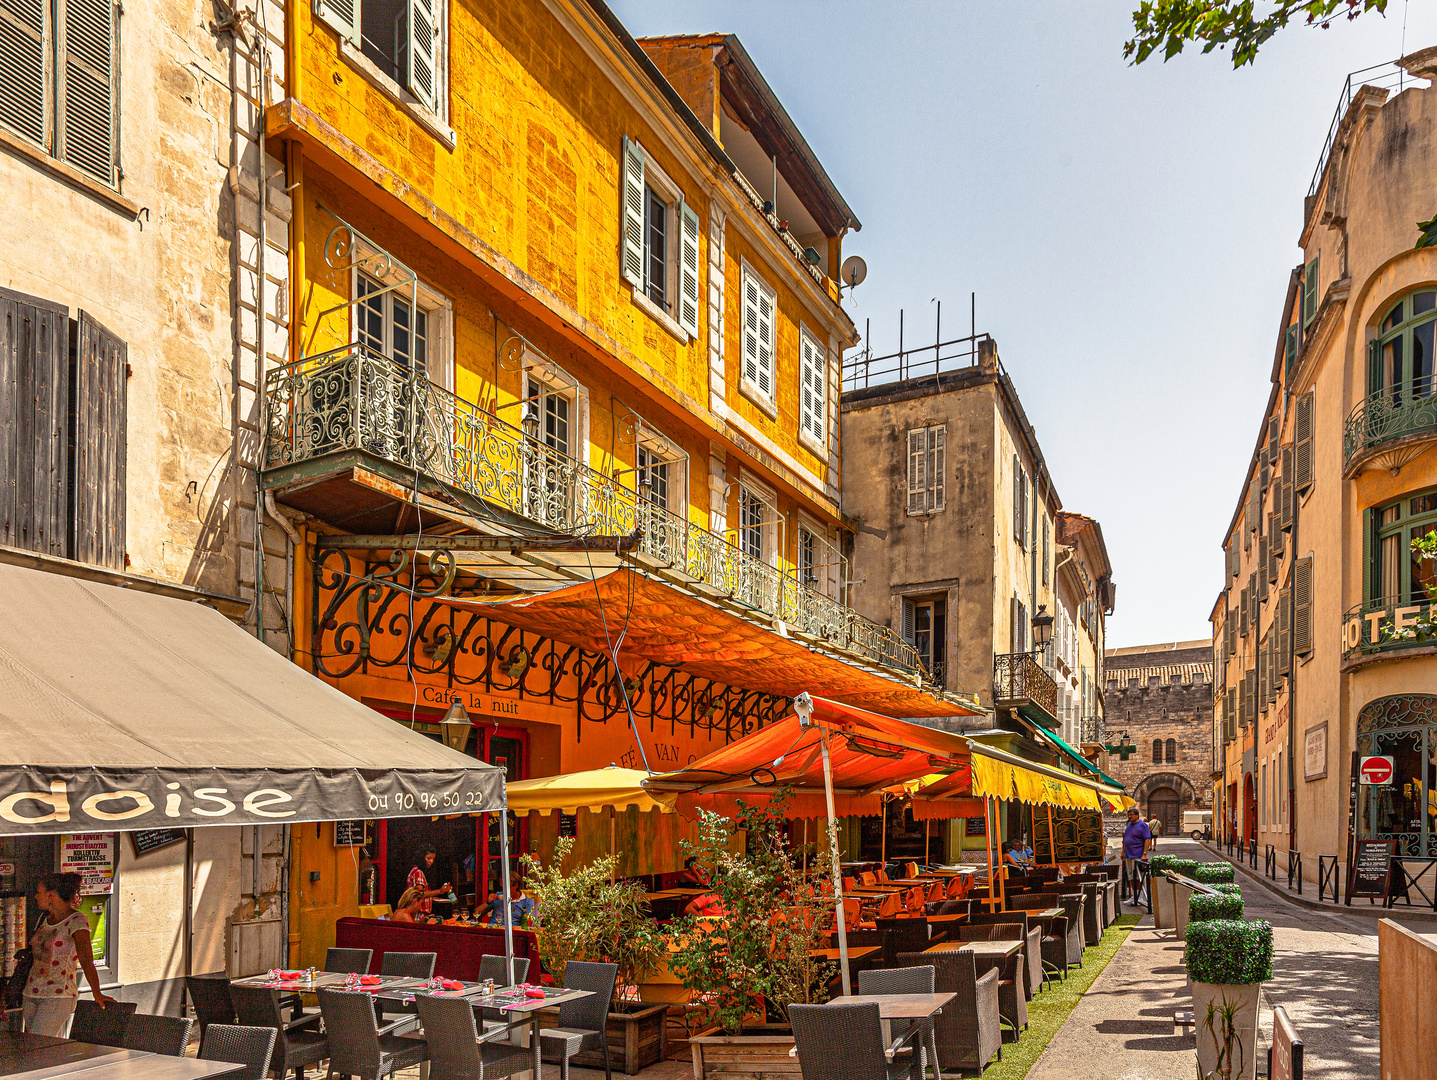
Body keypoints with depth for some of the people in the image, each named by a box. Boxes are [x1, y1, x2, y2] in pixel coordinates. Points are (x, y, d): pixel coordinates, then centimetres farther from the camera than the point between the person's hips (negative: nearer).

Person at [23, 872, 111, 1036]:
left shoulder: (77, 920, -10)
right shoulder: (44, 920, 13)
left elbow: (86, 960, -18)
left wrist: (97, 994, -22)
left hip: (59, 997, -7)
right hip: (31, 995, 7)